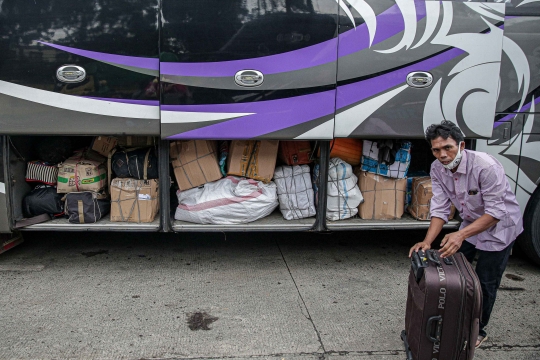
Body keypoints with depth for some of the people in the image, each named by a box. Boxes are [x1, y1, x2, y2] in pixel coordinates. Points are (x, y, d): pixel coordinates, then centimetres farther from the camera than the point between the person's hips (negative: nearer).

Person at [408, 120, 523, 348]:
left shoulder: (485, 166, -34)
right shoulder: (437, 169, -15)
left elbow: (495, 212, -31)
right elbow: (440, 209, -14)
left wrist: (461, 235, -42)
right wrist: (427, 242, -26)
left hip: (499, 227, -6)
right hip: (471, 223, 6)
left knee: (485, 283, 1)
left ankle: (478, 331, 24)